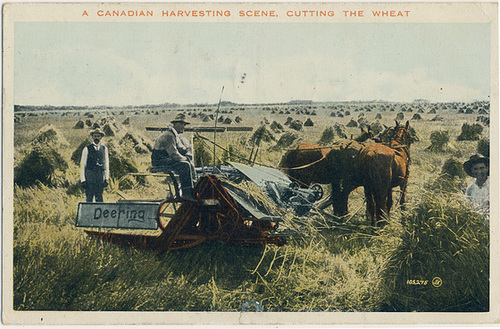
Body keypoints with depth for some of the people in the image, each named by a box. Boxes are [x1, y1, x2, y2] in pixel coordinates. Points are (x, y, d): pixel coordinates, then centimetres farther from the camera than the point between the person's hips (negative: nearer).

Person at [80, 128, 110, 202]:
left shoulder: (104, 148, 10)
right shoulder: (87, 149, 1)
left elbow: (106, 163, 13)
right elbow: (82, 165, 2)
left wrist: (106, 178, 6)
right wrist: (83, 179, -5)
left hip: (101, 176, 2)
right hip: (89, 175, -2)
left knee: (99, 198, 4)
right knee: (89, 198, -4)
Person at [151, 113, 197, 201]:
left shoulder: (177, 135, 15)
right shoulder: (169, 135, -18)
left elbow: (188, 147, 19)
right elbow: (174, 154, -24)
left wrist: (188, 157, -1)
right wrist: (185, 159, -11)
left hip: (167, 160, 10)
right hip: (159, 163, -10)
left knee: (191, 164, 6)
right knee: (184, 165, -28)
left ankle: (194, 188, 8)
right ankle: (186, 193, -26)